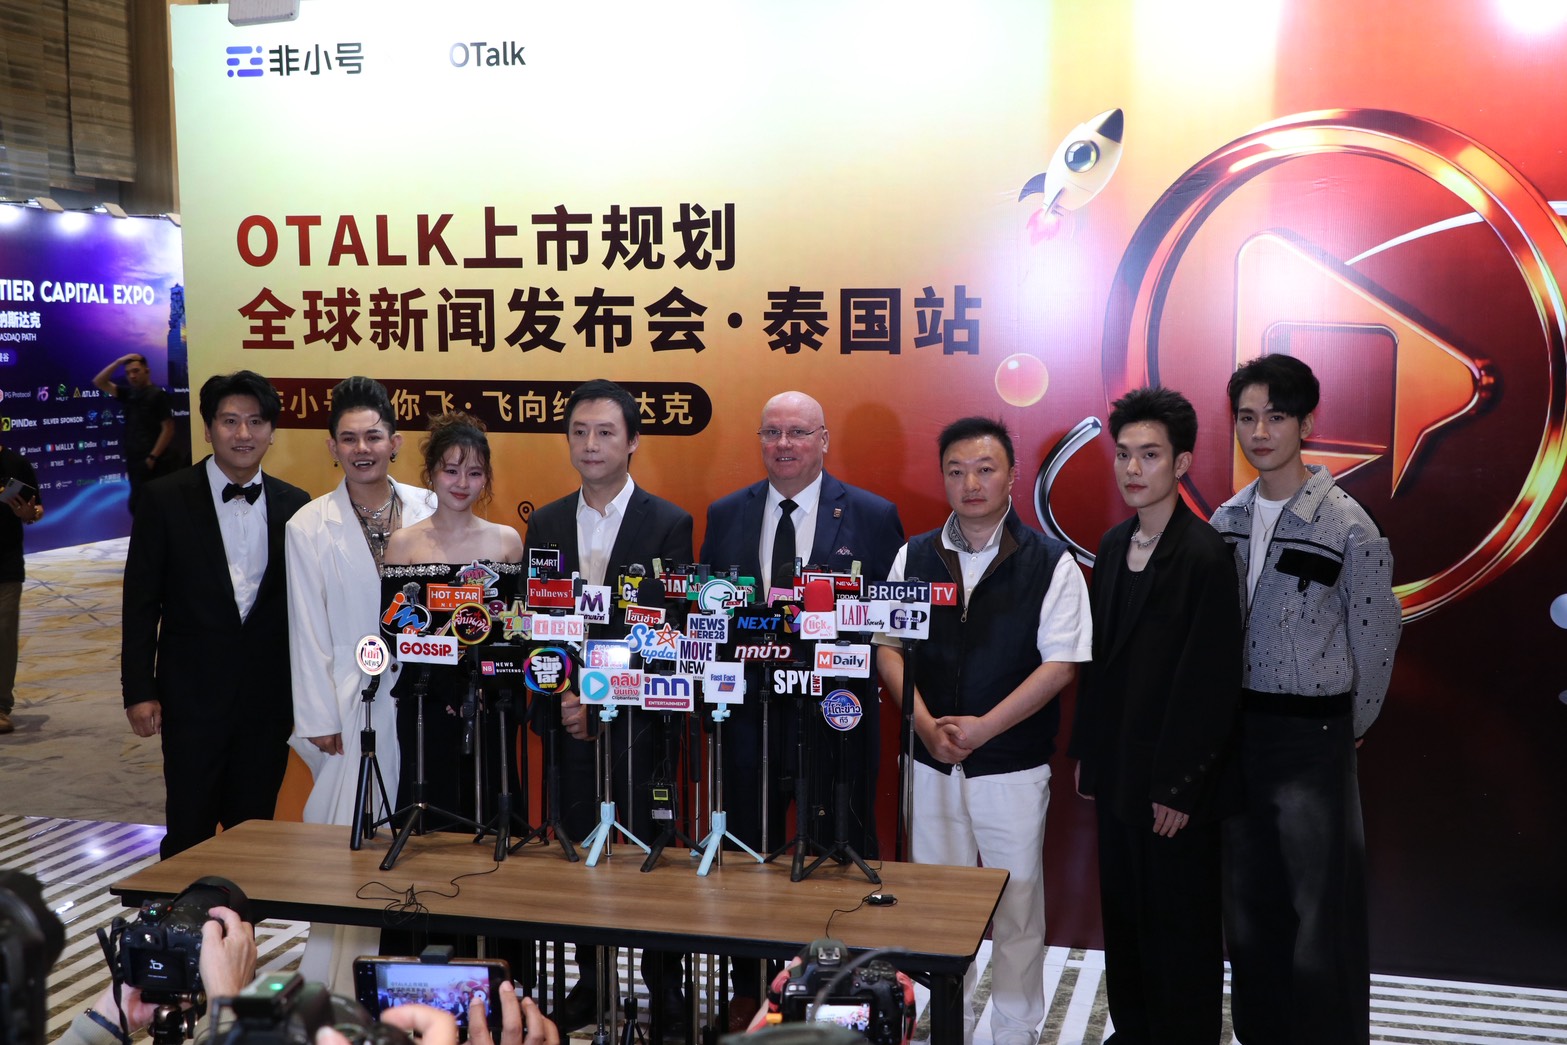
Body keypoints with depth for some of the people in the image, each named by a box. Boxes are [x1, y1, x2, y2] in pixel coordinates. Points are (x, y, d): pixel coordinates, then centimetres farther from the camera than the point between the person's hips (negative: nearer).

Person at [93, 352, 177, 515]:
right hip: (134, 461, 7)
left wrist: (152, 457, -15)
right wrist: (119, 362, 0)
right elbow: (99, 382, 11)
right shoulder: (128, 393, 12)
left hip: (155, 463, -7)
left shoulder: (158, 394, -8)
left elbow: (168, 429, -12)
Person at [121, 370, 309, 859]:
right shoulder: (165, 498, -3)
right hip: (194, 692, -2)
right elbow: (140, 602, -2)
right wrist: (138, 691, -5)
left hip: (270, 697, 2)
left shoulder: (294, 505, 4)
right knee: (190, 833, 4)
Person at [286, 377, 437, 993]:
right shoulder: (309, 526, 2)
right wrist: (320, 720, -2)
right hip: (352, 704, -1)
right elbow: (309, 632, 1)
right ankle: (339, 985, 9)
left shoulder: (429, 513, 4)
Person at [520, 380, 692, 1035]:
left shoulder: (669, 524, -4)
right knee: (578, 852, 9)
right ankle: (589, 984, 24)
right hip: (568, 719, 4)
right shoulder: (545, 524, 9)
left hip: (639, 719, -3)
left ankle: (664, 991, 16)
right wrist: (558, 698, -6)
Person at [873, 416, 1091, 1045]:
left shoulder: (1050, 563, -4)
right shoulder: (914, 557, 5)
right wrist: (926, 723, -11)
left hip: (1014, 767, -3)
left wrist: (982, 726, -15)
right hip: (930, 763, 3)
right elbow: (887, 646, 3)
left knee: (1017, 910, 6)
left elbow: (1060, 664, -9)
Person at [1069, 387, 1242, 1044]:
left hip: (1175, 784, -7)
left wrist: (1179, 787, -17)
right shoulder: (1115, 545, 7)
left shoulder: (1205, 556, -17)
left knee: (1179, 926, 7)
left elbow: (1210, 683, -18)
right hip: (1118, 770, 7)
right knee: (1123, 916, 19)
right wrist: (1087, 753, 12)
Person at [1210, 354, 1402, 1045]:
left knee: (1321, 911, 0)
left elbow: (1375, 639, -5)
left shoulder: (1346, 526, -11)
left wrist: (1351, 730, 2)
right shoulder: (1226, 521, 5)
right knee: (1247, 904, 15)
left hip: (1312, 735, -5)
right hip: (1236, 729, 5)